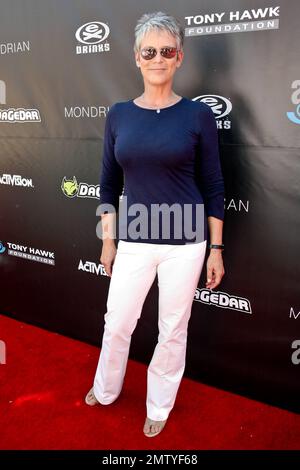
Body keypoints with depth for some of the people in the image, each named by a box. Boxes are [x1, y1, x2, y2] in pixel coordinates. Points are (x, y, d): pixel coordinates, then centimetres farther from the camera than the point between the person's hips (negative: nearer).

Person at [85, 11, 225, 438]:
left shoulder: (198, 114, -5)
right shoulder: (119, 114, 2)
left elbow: (213, 187, -2)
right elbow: (109, 184, 7)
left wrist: (216, 249, -3)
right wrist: (108, 241, 7)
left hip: (184, 244, -2)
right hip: (133, 242, 2)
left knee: (172, 330, 13)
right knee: (117, 324, 15)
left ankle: (159, 405, 38)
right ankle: (105, 389, 45)